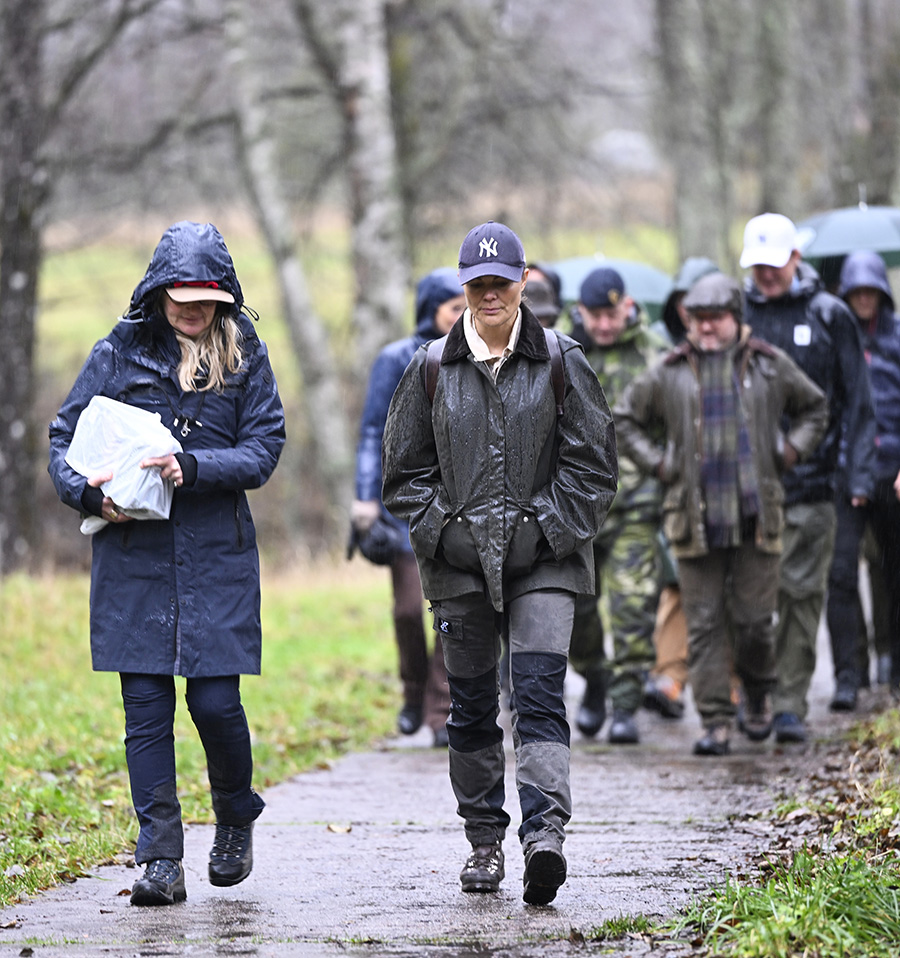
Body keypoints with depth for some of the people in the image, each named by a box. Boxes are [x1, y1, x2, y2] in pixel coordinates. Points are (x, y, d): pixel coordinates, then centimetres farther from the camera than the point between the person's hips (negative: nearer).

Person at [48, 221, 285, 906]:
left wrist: (192, 467, -18)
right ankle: (161, 861, 2)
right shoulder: (119, 354, 6)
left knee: (215, 701, -5)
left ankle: (236, 817, 23)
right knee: (145, 706, -1)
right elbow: (65, 437, 7)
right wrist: (89, 493, -12)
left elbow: (263, 450, -2)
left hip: (217, 557, -1)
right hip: (133, 555, 1)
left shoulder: (244, 359, 5)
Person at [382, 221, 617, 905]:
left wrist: (550, 530, -6)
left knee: (540, 693, -16)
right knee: (472, 706, 7)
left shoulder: (560, 363, 2)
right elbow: (406, 469, 12)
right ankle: (484, 841, 18)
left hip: (542, 562, -2)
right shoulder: (432, 369, 6)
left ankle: (546, 835, -26)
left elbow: (592, 462, 3)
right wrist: (440, 529, -1)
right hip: (460, 562, 2)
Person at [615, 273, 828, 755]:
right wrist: (657, 462, 6)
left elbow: (815, 408, 22)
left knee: (755, 619, 1)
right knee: (705, 624, -2)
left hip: (756, 516, 0)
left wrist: (790, 451, 8)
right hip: (696, 519, 0)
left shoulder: (770, 366, 7)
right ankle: (715, 721, 1)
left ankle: (758, 696, 27)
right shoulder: (669, 374, 5)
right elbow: (625, 418, 17)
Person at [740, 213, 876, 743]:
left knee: (802, 594, -3)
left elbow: (856, 398, 6)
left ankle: (791, 704, 1)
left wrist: (859, 473, -1)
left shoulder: (829, 315, 5)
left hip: (810, 483, -1)